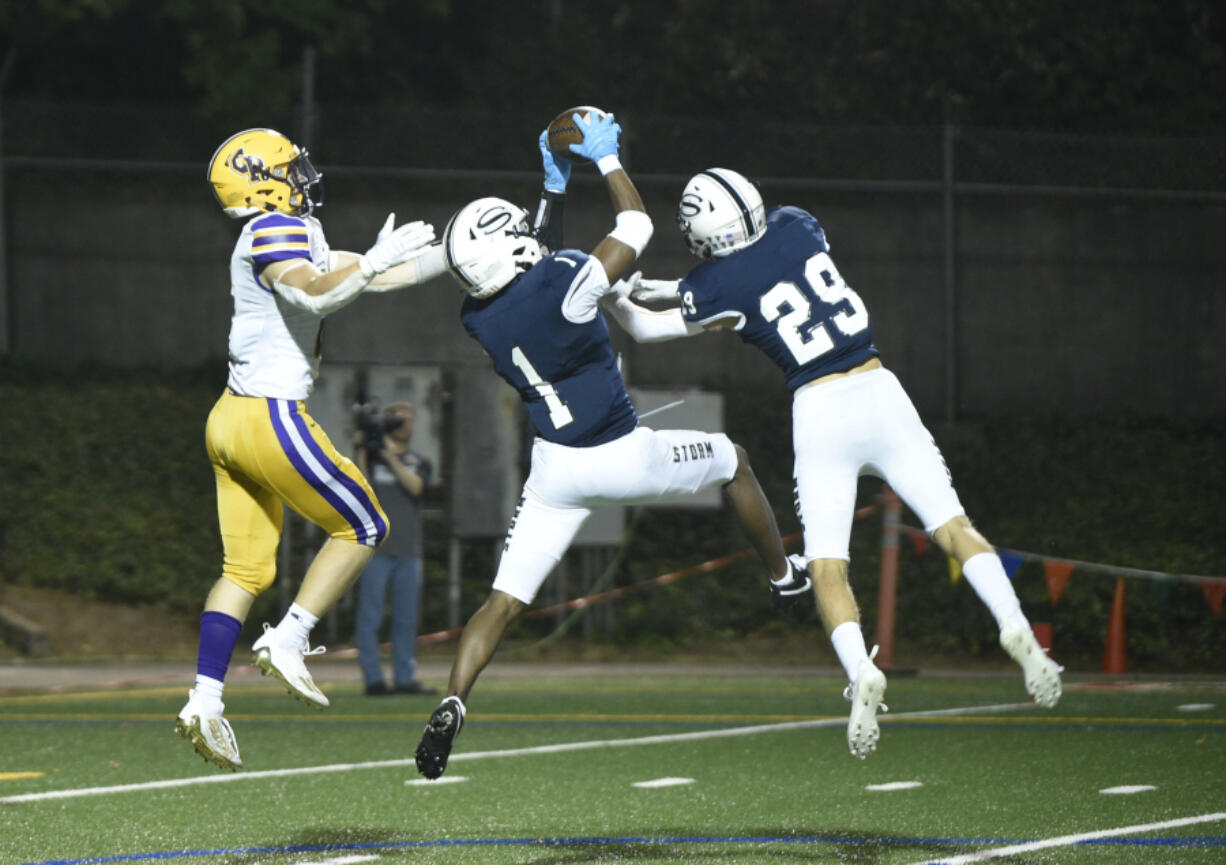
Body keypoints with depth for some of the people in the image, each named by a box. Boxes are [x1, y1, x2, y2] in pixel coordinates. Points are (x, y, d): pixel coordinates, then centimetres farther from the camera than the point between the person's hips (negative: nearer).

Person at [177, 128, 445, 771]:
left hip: (231, 422, 9)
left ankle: (204, 700, 4)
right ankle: (286, 644, 0)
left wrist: (461, 254, 22)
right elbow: (313, 295, -31)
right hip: (269, 420, -9)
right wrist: (374, 260, -28)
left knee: (246, 568, 10)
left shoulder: (294, 237, 18)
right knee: (362, 529, 4)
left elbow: (375, 278, 22)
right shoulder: (274, 231, -11)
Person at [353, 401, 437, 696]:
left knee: (406, 619, 5)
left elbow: (415, 486, -7)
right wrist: (364, 449, -15)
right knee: (370, 617, -6)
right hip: (375, 550, -3)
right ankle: (373, 679, -6)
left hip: (408, 551, 3)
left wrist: (390, 455, -15)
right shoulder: (370, 456, 8)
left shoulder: (420, 463, 15)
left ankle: (404, 678, 9)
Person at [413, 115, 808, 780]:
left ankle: (452, 705, -14)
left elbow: (530, 264, 18)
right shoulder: (560, 285, -24)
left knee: (503, 602, 5)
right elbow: (636, 225, -10)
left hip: (556, 470, 4)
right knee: (732, 461, 24)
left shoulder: (478, 319, -5)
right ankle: (783, 574, 41)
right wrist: (606, 158, 3)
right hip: (623, 458, -4)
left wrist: (554, 188, 23)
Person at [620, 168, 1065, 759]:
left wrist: (623, 296, 34)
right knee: (954, 528, 5)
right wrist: (664, 287, 29)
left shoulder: (718, 285, -5)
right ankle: (1016, 629, -15)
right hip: (879, 394, 4)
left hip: (819, 411, -3)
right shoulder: (796, 228, 6)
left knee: (827, 567, 1)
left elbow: (652, 328, 14)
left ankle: (861, 672, -23)